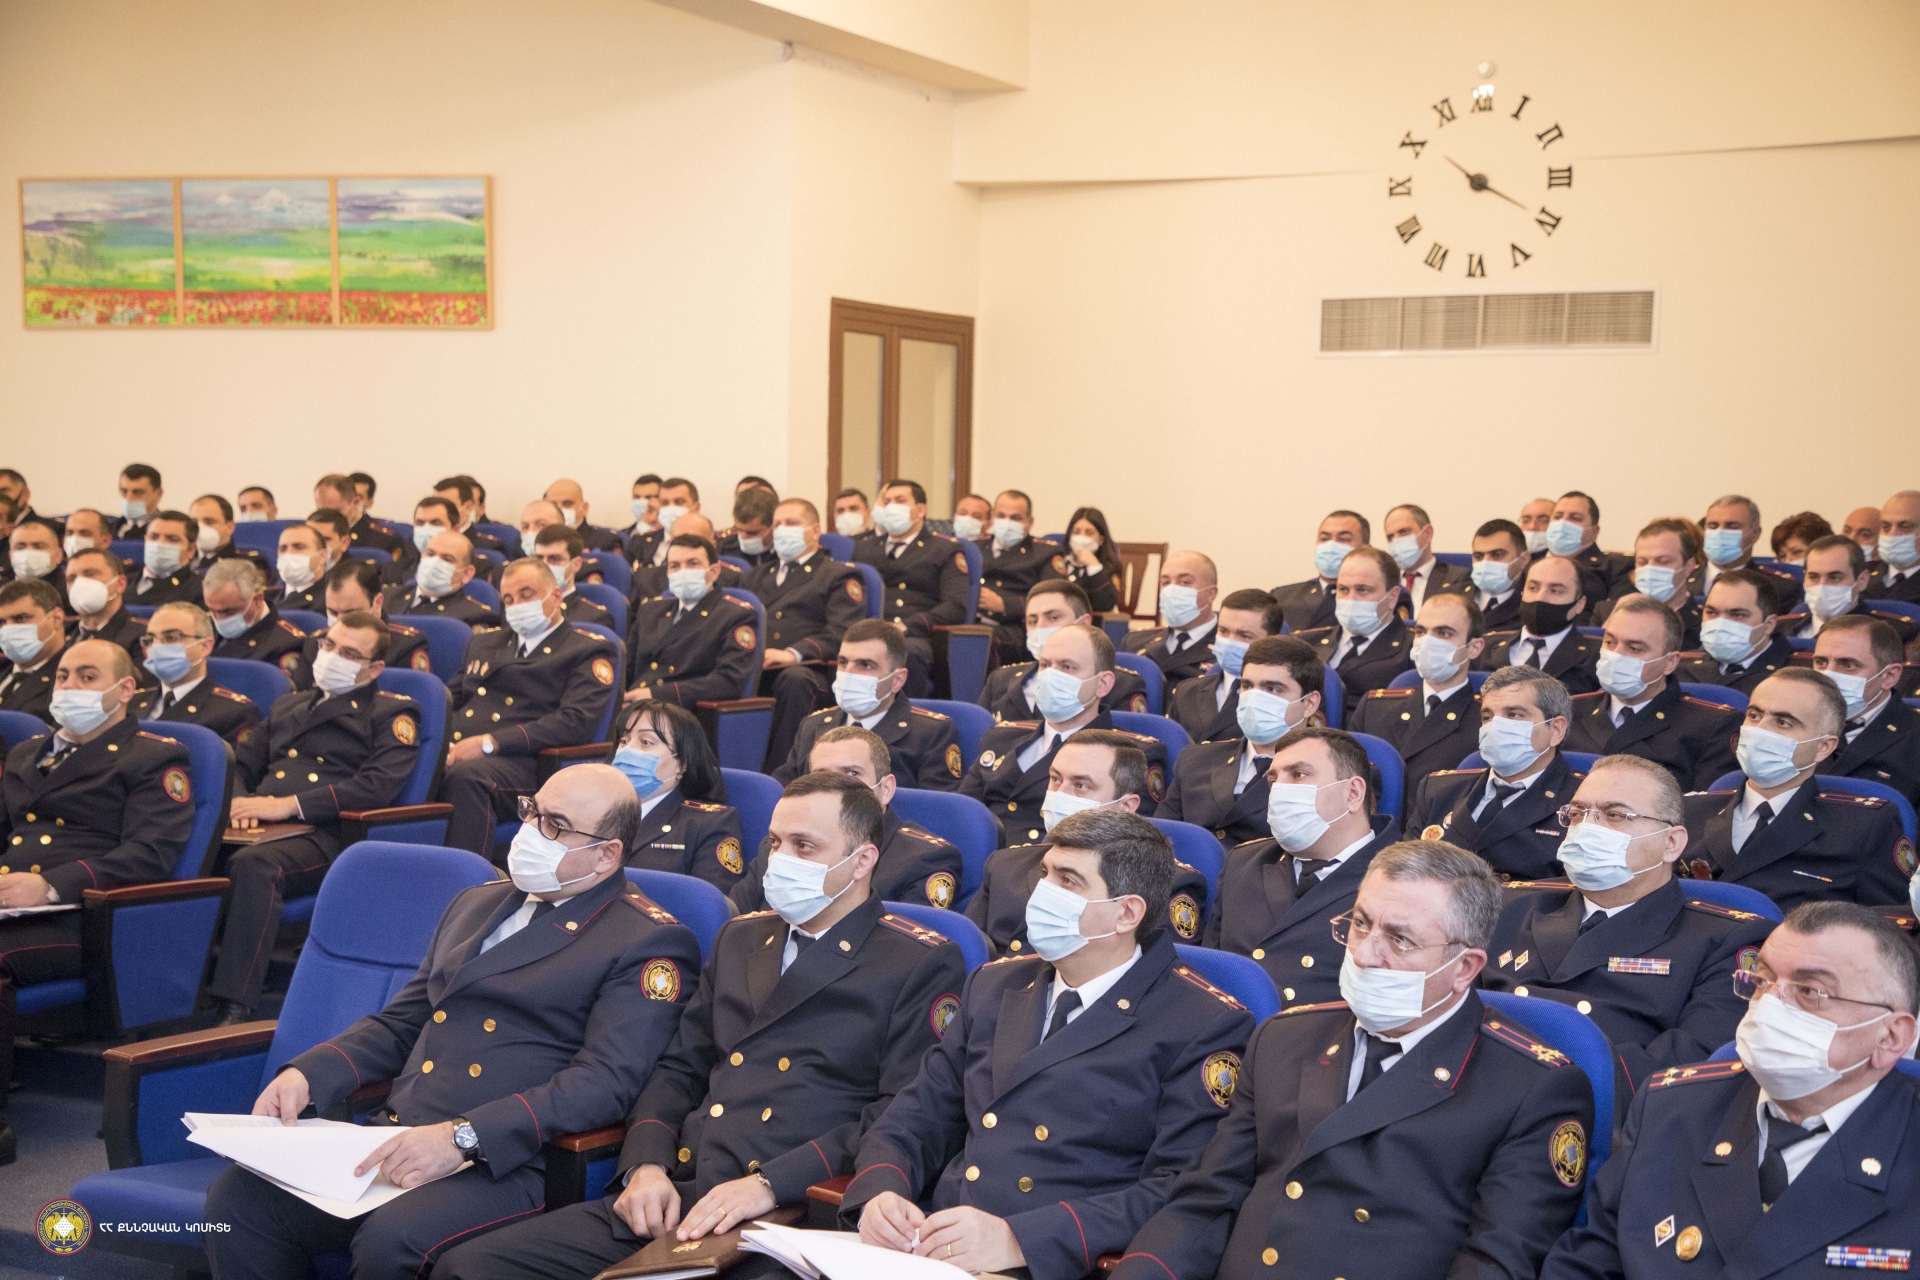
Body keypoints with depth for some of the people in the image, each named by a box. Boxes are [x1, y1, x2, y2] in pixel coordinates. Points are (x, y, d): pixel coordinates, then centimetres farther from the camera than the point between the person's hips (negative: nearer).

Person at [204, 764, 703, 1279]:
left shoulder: (648, 942, -3)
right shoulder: (476, 904, 22)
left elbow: (605, 1081, -14)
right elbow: (401, 1023, 25)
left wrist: (463, 1136, -24)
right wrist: (307, 1074, 5)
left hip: (506, 1163, -7)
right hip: (395, 1139, 7)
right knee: (238, 1198, -14)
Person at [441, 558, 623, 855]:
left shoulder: (589, 651, 8)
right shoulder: (485, 642, 30)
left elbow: (577, 722, -6)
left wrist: (490, 742, -15)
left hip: (515, 761, -5)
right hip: (452, 752, 5)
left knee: (466, 775, -39)